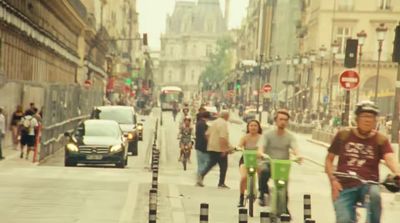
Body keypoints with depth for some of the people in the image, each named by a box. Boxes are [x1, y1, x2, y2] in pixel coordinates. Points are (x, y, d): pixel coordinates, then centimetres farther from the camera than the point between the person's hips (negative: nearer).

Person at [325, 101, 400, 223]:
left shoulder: (381, 140, 1)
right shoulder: (343, 135, 5)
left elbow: (390, 159, -17)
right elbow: (329, 159, 13)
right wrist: (333, 179, -3)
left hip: (368, 185, -1)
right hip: (345, 187, 1)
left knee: (374, 194, -36)